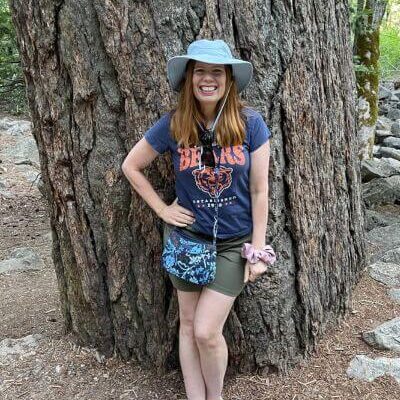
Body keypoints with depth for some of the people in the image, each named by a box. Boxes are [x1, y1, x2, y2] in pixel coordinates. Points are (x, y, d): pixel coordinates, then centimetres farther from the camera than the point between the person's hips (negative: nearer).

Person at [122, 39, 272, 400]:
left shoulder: (250, 123, -11)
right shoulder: (173, 125, -9)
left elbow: (259, 190, -7)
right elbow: (131, 167, 5)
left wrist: (258, 250, -6)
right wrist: (162, 209, -1)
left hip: (234, 242, -2)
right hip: (187, 236, 2)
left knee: (206, 330, -4)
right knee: (188, 325, 12)